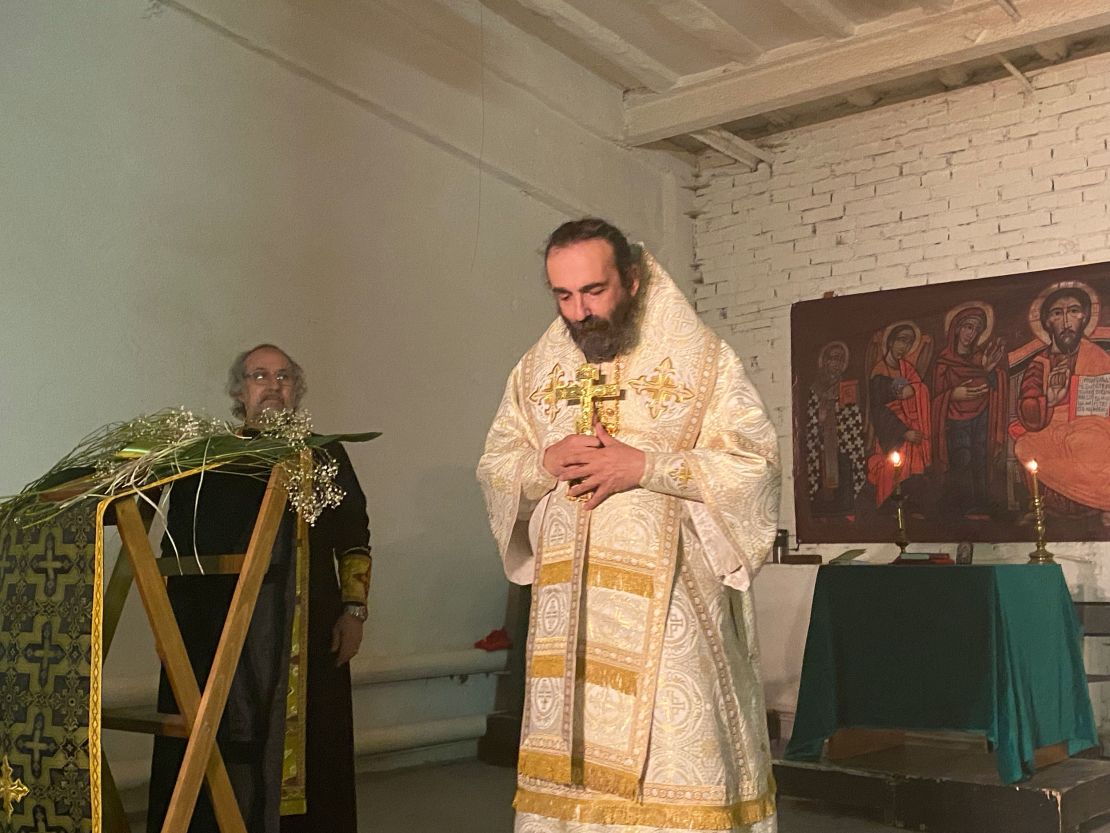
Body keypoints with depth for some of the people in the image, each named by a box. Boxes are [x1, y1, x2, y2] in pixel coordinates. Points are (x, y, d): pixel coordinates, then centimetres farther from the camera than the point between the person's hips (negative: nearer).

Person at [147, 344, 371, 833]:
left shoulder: (326, 457, 11)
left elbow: (354, 541, 13)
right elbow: (177, 549, 5)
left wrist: (354, 610, 3)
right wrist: (175, 628, -3)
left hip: (309, 637, 2)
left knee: (308, 748, 3)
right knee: (229, 750, -2)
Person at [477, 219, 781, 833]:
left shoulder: (701, 359, -2)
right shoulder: (536, 370, 11)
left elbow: (756, 463, -7)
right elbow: (493, 469, 11)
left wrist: (642, 466, -16)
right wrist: (547, 463, -11)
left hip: (668, 603, -3)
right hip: (568, 608, 4)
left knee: (675, 753, -3)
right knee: (569, 757, 6)